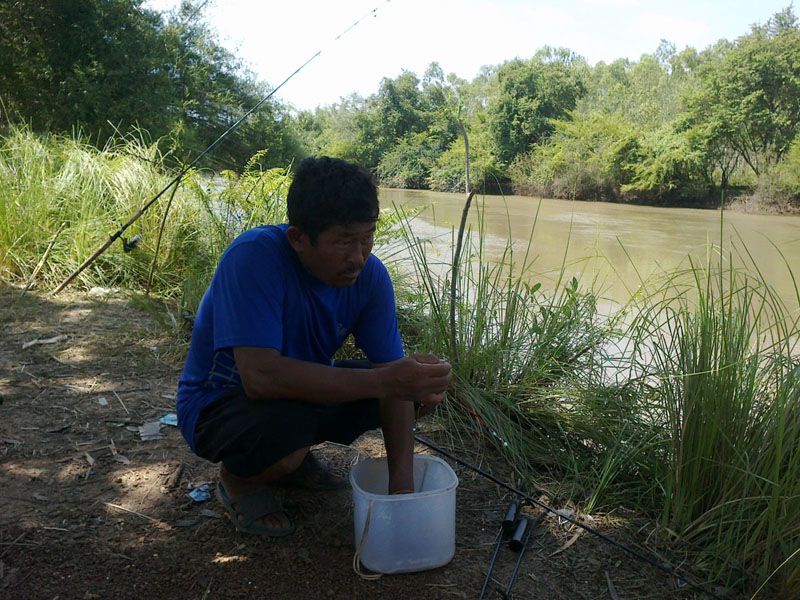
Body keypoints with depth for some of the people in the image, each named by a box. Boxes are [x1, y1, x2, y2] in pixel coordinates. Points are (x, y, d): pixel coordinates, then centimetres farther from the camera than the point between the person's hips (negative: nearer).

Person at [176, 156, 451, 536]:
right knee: (286, 420, -38)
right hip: (218, 403, -5)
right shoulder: (254, 258, -31)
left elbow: (392, 370, -14)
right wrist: (383, 381, -44)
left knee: (410, 384, -10)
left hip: (305, 391, 6)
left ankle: (294, 455, 11)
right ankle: (236, 480, 0)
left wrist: (401, 481, -22)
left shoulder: (370, 274, -14)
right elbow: (260, 376, -41)